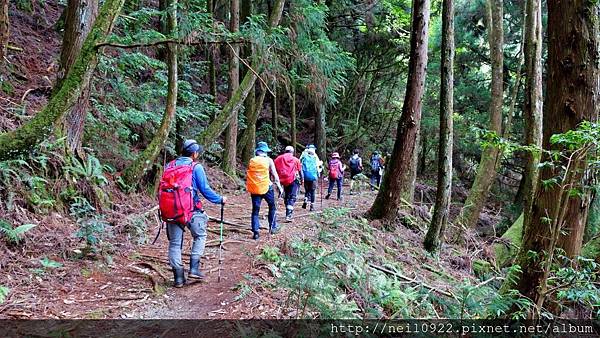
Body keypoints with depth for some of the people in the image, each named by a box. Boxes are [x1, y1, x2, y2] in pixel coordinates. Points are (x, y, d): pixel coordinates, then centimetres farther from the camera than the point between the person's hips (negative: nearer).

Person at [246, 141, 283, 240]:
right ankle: (273, 227, 20)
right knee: (272, 207, 18)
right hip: (266, 187, -2)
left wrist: (248, 187, 22)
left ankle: (255, 231, 0)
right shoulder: (268, 160, -1)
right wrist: (279, 187, 7)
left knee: (255, 210, 7)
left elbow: (247, 176, 11)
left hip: (254, 188, 2)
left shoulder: (251, 161, 7)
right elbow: (275, 175, -1)